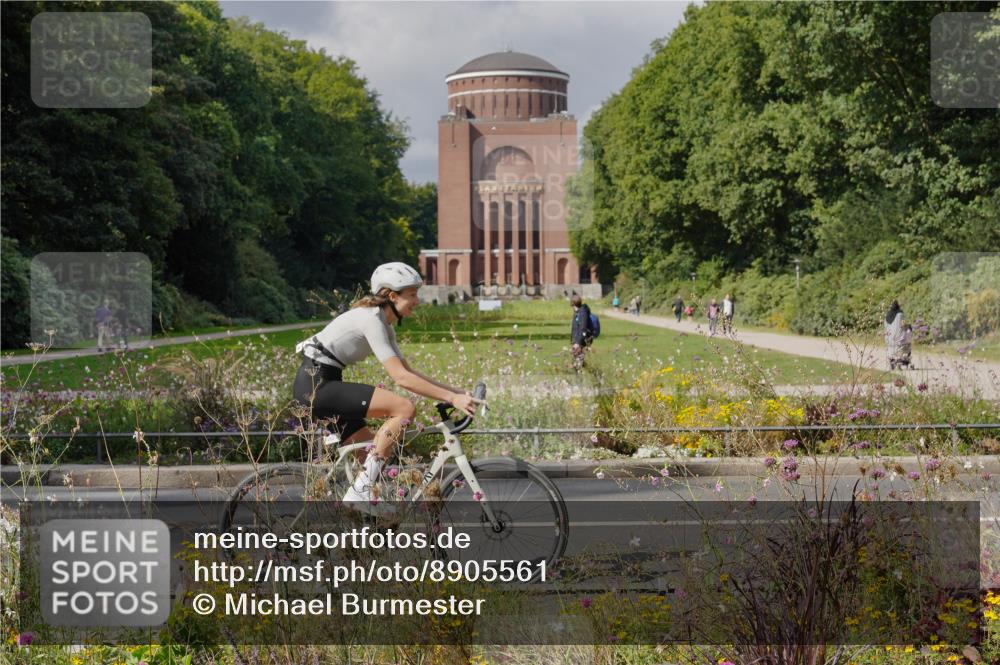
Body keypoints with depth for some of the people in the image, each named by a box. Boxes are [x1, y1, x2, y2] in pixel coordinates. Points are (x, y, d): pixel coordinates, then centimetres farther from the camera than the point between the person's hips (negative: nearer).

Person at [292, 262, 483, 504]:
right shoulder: (371, 320, -17)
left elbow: (409, 371, 15)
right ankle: (360, 491, -16)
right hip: (316, 384, -10)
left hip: (320, 386, 10)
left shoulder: (384, 323, 13)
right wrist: (451, 398, -23)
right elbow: (401, 377, -23)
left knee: (374, 450, 11)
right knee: (405, 408, -18)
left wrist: (458, 392, 8)